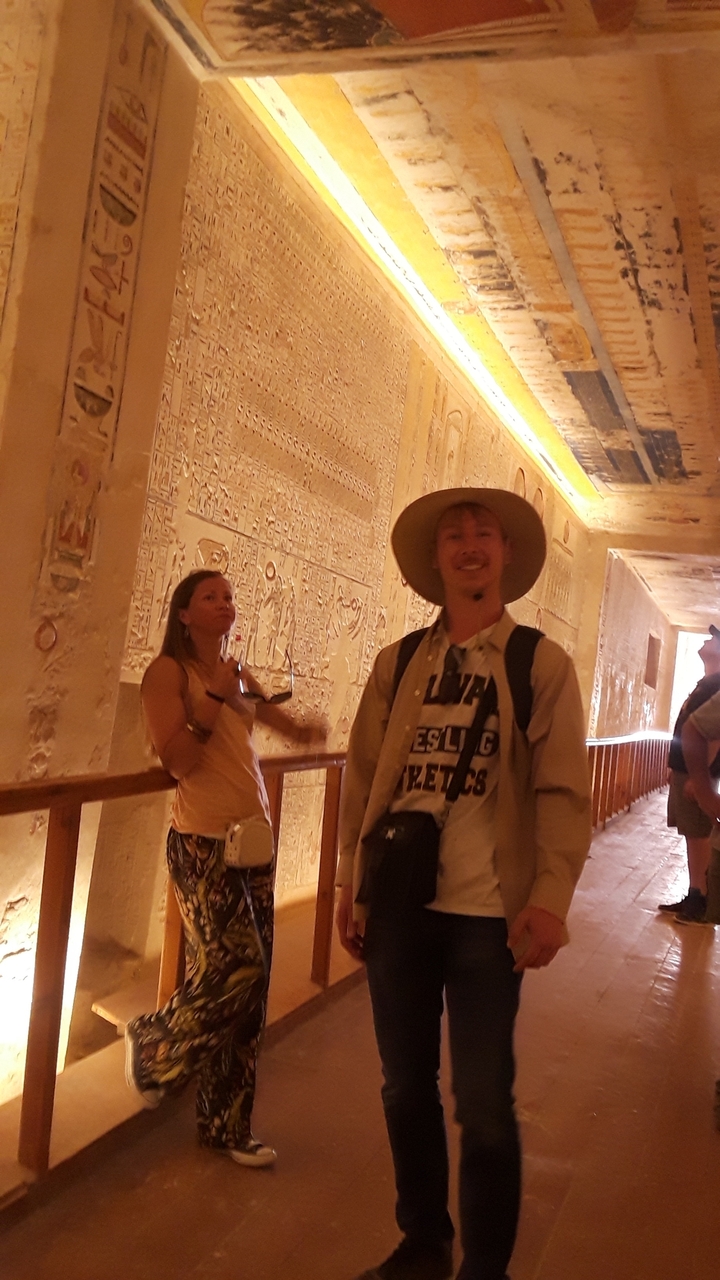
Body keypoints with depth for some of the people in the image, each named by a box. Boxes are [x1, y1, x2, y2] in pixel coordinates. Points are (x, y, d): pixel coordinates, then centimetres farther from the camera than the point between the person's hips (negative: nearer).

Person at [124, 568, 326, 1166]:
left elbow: (295, 727, 21)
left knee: (250, 981, 9)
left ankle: (226, 1125, 24)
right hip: (203, 841, -6)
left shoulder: (238, 673, 12)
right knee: (235, 968, -11)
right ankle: (150, 1045, 20)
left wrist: (309, 727, -1)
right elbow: (177, 758, -17)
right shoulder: (169, 670, -7)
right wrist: (216, 695, -17)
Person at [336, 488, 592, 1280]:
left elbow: (562, 790, -6)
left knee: (483, 1104, 5)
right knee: (406, 1088, 16)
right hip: (397, 902, 3)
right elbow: (363, 778, 6)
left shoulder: (542, 664, -1)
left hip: (488, 910, -3)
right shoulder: (398, 663, 6)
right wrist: (351, 888, 3)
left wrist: (550, 899, -16)